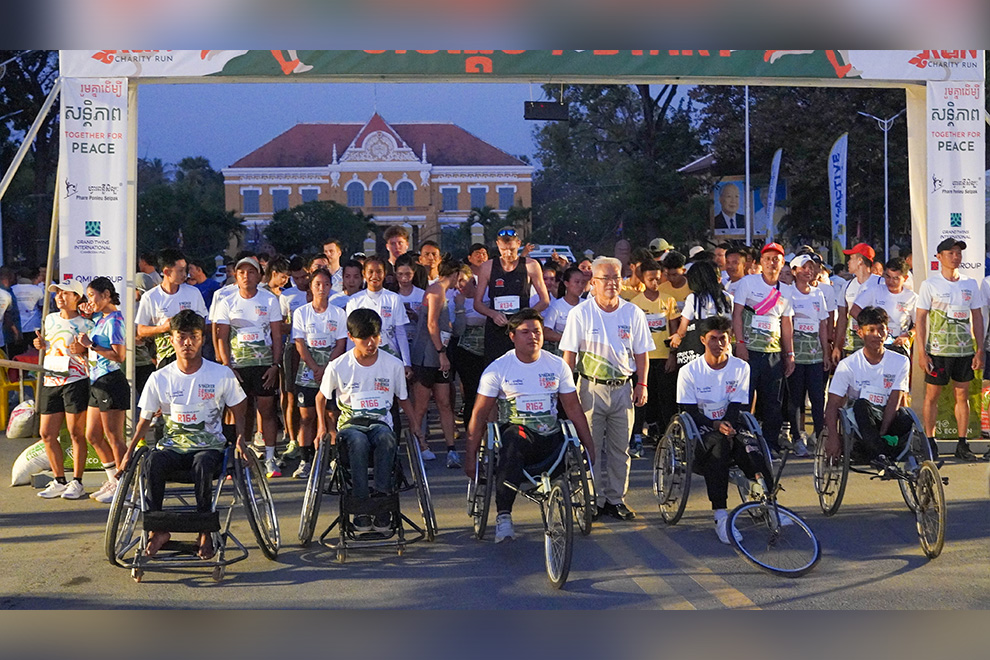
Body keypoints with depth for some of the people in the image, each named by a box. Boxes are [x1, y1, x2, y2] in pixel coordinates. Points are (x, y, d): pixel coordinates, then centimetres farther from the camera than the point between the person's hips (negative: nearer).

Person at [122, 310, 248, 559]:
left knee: (203, 465, -37)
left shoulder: (221, 374, 0)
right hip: (172, 445, 2)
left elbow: (238, 409, 13)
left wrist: (239, 438, -3)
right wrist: (129, 452, 0)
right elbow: (145, 419, 11)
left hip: (209, 446, -2)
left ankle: (205, 532, -20)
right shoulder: (160, 378, 3)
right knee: (153, 462, -32)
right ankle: (157, 529, -18)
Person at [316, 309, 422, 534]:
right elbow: (321, 397, 16)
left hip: (381, 423, 1)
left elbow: (403, 399, 17)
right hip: (350, 424, -1)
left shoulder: (394, 365, 4)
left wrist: (413, 425, 3)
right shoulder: (338, 367, 1)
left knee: (385, 438, -38)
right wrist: (321, 427, 5)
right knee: (358, 441, -39)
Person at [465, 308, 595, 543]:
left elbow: (573, 409, 13)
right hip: (516, 431, -3)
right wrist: (471, 456, -4)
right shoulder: (498, 368, 1)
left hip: (551, 438, 3)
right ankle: (503, 516, -35)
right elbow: (480, 414, 1)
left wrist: (589, 444, 7)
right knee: (513, 443, -40)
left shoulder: (557, 365, 9)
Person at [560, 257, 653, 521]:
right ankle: (594, 500, 7)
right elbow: (569, 354, -1)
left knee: (620, 447, 5)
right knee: (591, 446, -1)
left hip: (623, 388, 2)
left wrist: (642, 385, 4)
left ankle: (616, 499, 14)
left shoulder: (633, 313, 5)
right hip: (591, 387, -2)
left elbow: (642, 353, 11)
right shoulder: (580, 313, -2)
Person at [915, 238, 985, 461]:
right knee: (932, 395, 2)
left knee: (962, 395, 6)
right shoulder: (930, 284, -3)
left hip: (965, 350, 3)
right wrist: (921, 352, -10)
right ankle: (930, 442, 10)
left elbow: (977, 317, 11)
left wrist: (980, 350, 5)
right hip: (937, 350, -3)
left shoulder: (970, 283, 7)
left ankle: (962, 445, 12)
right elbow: (920, 318, -4)